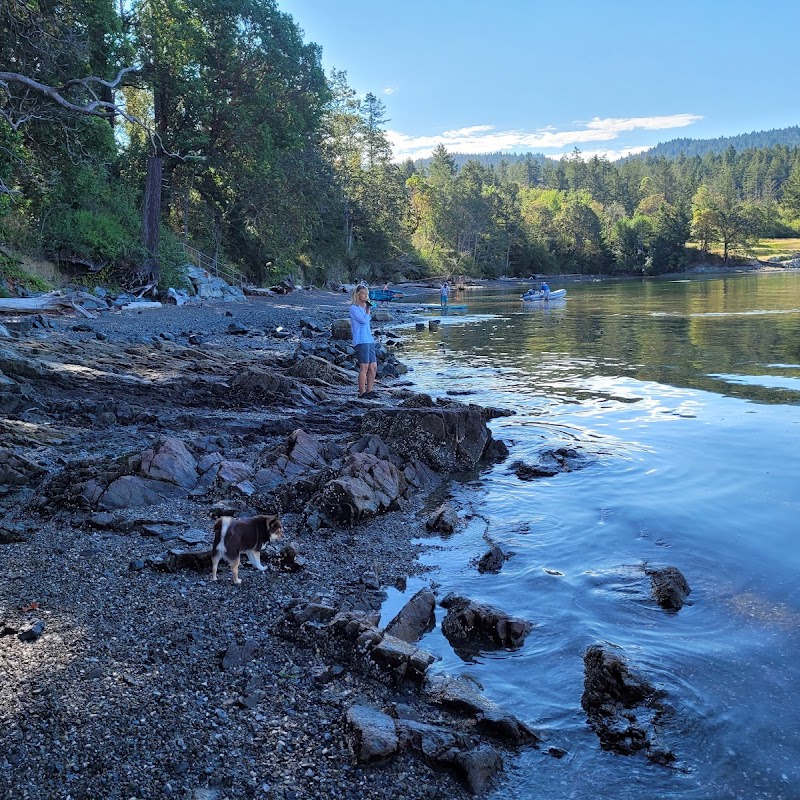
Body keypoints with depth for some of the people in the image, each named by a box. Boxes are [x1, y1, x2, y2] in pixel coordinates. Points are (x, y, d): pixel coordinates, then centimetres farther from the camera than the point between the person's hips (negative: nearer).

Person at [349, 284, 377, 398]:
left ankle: (369, 391, 17)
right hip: (361, 341, -9)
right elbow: (364, 320, -15)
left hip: (369, 340, 9)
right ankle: (362, 392, -1)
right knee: (364, 367, -8)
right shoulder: (354, 308, -7)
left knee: (373, 367, 8)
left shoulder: (364, 307, 18)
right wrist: (368, 310, -4)